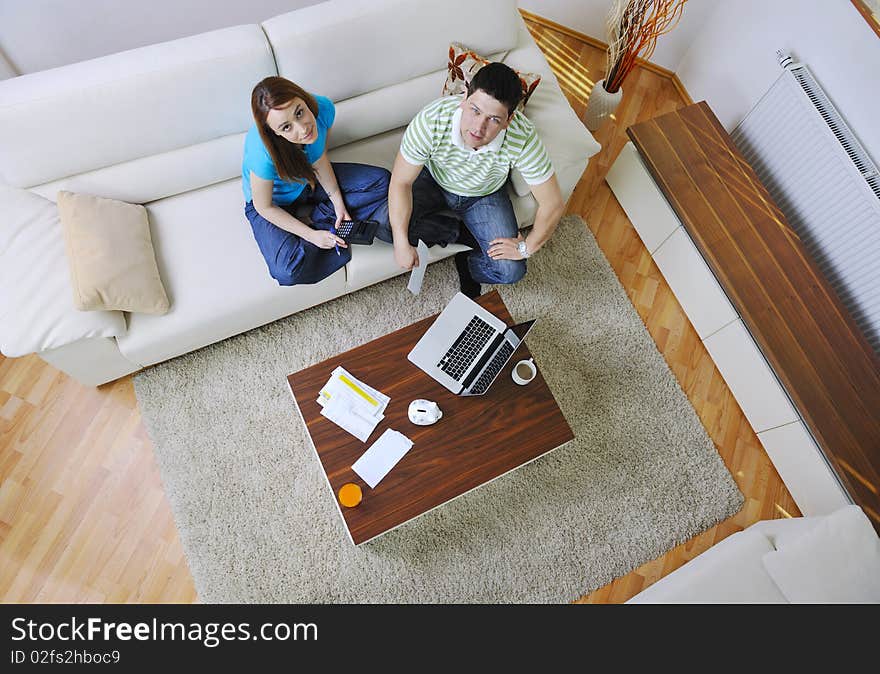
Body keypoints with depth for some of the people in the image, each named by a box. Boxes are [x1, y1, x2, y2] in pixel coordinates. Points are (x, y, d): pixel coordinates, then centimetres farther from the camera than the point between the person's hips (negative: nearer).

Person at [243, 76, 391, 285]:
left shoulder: (323, 108, -27)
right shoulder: (263, 153, -40)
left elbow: (320, 160, -7)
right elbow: (264, 207, -23)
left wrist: (338, 205, -12)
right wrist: (312, 235, -21)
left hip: (310, 180, 5)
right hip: (274, 201, -5)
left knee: (381, 181, -7)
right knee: (288, 272, -30)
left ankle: (321, 217, -6)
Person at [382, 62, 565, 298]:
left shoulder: (523, 139, -37)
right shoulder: (431, 120, -36)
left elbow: (553, 204, -25)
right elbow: (401, 182, -24)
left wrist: (526, 248, -17)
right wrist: (402, 243, -27)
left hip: (484, 194, 0)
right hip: (433, 181, 1)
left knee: (510, 271, -16)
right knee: (385, 225, -24)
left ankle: (466, 261, 18)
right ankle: (463, 233, -1)